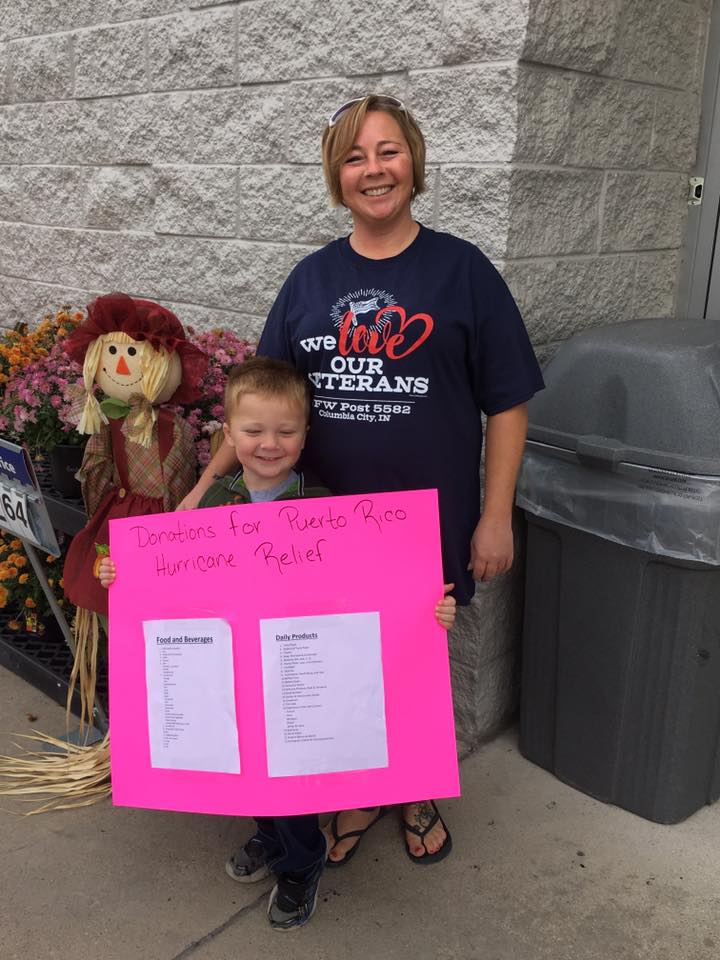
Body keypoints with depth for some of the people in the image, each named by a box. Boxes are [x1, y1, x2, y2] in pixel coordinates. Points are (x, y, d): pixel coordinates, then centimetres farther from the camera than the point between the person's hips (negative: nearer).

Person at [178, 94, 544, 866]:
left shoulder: (461, 269, -5)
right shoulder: (312, 278, 3)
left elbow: (506, 404, -4)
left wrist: (495, 516, -7)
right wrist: (206, 483, 0)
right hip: (329, 520, 2)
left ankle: (419, 795, 41)